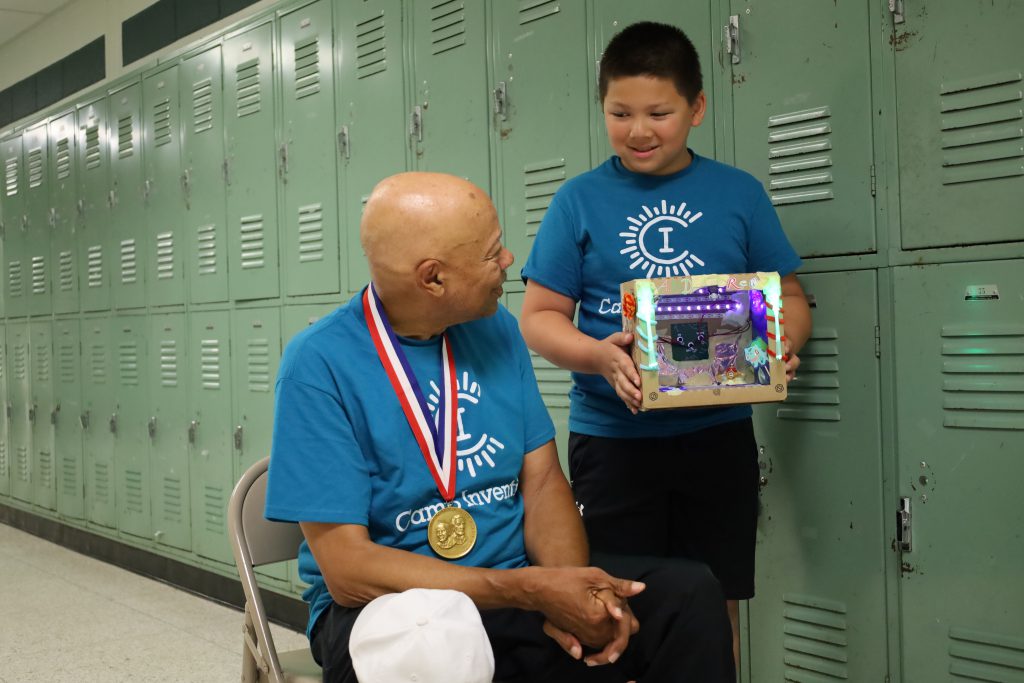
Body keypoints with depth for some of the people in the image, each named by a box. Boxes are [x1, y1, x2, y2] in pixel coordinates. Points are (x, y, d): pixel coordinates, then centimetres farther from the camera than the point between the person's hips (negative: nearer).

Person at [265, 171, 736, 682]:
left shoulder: (495, 328, 3)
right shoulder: (320, 363, -15)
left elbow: (543, 480, 3)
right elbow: (348, 568, -19)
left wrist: (567, 582, -19)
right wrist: (535, 591, -26)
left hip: (515, 579, 5)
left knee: (688, 594, -16)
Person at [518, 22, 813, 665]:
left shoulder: (739, 194, 5)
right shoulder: (579, 199, 1)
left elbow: (790, 299, 9)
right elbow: (540, 316, 0)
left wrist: (783, 342, -14)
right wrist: (598, 356, -19)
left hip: (718, 434, 1)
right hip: (613, 438, -1)